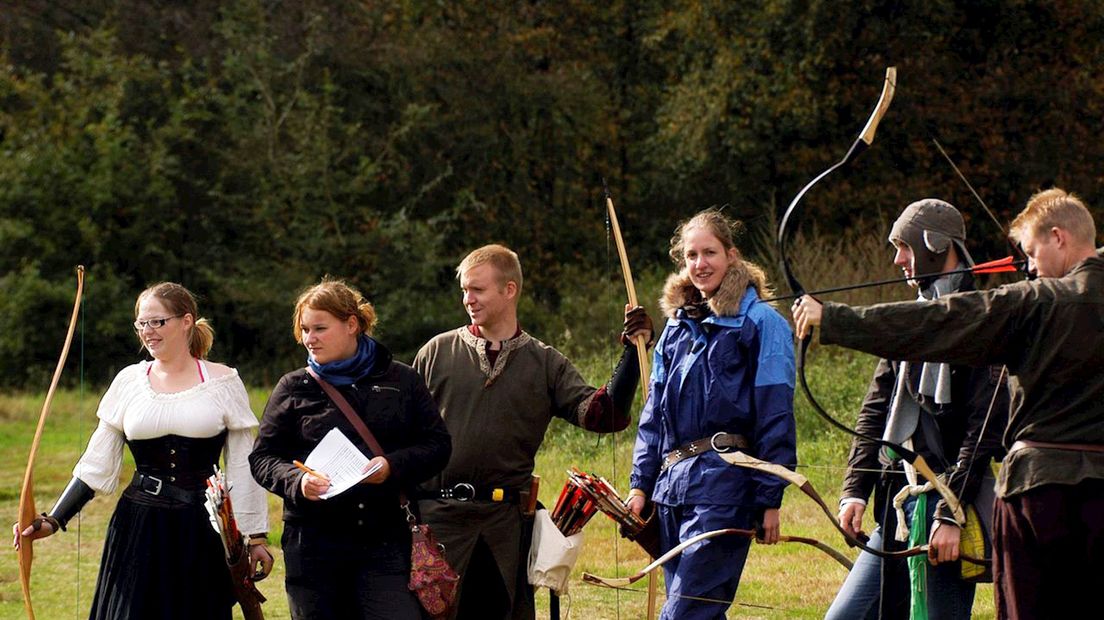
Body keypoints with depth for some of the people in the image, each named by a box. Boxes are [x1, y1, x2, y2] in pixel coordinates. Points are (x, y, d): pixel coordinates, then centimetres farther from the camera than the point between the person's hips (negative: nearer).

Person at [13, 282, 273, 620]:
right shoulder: (129, 381, 6)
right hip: (138, 527, 2)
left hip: (203, 529, -2)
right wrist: (54, 520, -2)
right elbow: (96, 464, 7)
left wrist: (255, 536, 2)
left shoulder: (223, 382, 1)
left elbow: (243, 465, 3)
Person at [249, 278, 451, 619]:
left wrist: (393, 466, -13)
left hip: (384, 538, -1)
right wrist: (297, 480, -16)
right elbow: (262, 457, 5)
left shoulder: (401, 381, 7)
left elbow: (437, 446, 6)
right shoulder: (293, 388, 7)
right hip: (313, 542, 1)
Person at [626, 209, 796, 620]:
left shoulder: (760, 323, -4)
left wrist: (770, 498, -10)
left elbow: (775, 417, -6)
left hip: (724, 488, -7)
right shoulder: (677, 326, 17)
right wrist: (640, 483, 11)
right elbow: (654, 412, 20)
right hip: (672, 488, 7)